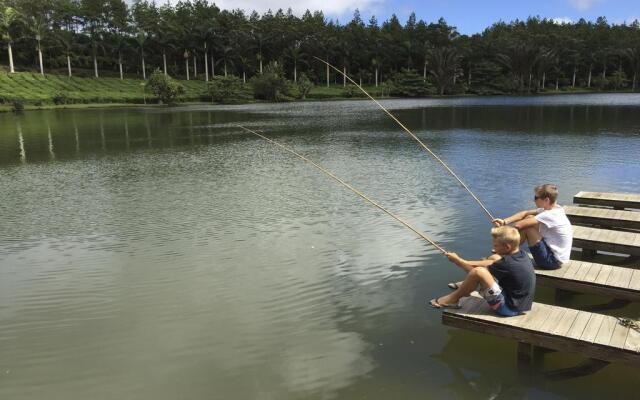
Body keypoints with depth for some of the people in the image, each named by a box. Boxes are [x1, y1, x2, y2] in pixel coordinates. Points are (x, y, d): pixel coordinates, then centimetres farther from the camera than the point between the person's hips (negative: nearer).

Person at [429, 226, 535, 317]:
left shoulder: (507, 264, -27)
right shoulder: (521, 254, -4)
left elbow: (475, 271, -17)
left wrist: (456, 259, -4)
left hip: (508, 308, -10)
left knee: (478, 271, -26)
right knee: (494, 258, 10)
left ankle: (453, 299, -3)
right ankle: (465, 286, 17)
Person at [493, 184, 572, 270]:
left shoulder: (550, 215, -25)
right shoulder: (553, 208, 2)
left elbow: (518, 225, -28)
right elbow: (525, 213, 1)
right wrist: (505, 221, -13)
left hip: (552, 261, -10)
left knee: (526, 225, -17)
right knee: (529, 218, 5)